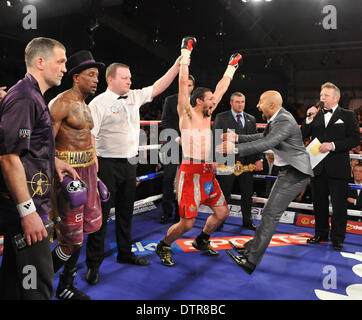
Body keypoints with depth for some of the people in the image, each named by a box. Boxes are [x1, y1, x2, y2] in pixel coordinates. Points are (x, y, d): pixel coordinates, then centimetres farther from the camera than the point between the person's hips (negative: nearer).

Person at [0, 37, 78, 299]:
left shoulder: (34, 97, 17)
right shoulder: (23, 98, -16)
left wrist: (54, 161, 15)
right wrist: (27, 211, -23)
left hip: (27, 204, 10)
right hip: (25, 206, -10)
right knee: (37, 282, -5)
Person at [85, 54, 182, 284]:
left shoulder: (134, 97, 9)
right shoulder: (99, 103, -10)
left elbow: (157, 88, 13)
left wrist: (178, 65, 7)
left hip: (130, 163, 7)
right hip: (108, 164, -6)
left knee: (126, 212, 17)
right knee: (101, 214, 1)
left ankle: (125, 253, 34)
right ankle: (94, 264, 14)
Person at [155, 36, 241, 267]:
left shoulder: (206, 115, 14)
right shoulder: (186, 113, -4)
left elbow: (221, 89, 21)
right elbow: (183, 83, -11)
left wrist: (232, 67, 26)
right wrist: (186, 53, -7)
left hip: (208, 172, 8)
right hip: (191, 172, -8)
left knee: (222, 213, 14)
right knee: (187, 223, -6)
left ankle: (202, 240, 37)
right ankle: (164, 247, 20)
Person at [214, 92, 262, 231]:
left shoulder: (251, 119, 14)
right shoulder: (221, 118, 2)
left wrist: (259, 159, 4)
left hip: (247, 163, 4)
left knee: (247, 194, 12)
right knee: (223, 194, 5)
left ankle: (247, 221, 28)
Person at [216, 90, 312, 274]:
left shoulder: (285, 121, -20)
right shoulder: (276, 119, 12)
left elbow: (267, 143, -32)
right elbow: (262, 137, 21)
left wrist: (235, 148, -36)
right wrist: (237, 138, 10)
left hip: (295, 173, -10)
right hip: (287, 171, 10)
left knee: (271, 213, -13)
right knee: (269, 211, 14)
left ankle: (252, 260, -11)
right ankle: (253, 247, 24)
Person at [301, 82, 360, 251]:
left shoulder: (347, 115, 1)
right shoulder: (316, 114, 11)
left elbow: (355, 139, -7)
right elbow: (303, 135, 5)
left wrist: (333, 145, -17)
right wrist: (309, 119, -8)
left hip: (338, 168, -4)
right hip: (318, 167, 4)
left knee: (339, 204, 2)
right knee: (319, 203, 13)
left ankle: (337, 238, 15)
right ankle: (321, 234, 29)